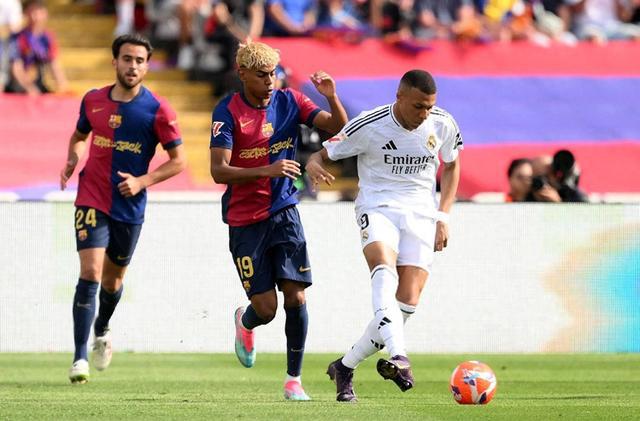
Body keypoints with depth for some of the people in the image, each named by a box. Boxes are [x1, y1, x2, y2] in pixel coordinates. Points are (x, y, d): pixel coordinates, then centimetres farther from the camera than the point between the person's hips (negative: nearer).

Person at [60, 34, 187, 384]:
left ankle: (102, 330, 47)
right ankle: (80, 357, -14)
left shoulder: (157, 111, -8)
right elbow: (79, 135, 19)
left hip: (129, 207, 0)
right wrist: (72, 161, -2)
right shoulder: (93, 100, 1)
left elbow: (178, 161, -4)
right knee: (90, 272, -15)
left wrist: (142, 181, -17)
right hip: (92, 200, 0)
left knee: (113, 278, 15)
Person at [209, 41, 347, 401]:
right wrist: (266, 171, -31)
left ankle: (294, 379, 4)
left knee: (296, 296, -9)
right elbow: (218, 171, -18)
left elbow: (337, 126, -3)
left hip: (284, 212, 3)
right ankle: (245, 323, 34)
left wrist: (332, 97, -23)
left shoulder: (289, 101, 1)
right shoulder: (228, 111, -11)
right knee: (266, 308, -5)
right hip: (244, 220, -3)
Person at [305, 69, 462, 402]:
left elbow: (451, 166, 16)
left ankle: (344, 367, 7)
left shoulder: (443, 125, -1)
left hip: (421, 213, 3)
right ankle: (399, 357, -51)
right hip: (378, 208, -3)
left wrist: (443, 217, 7)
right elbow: (323, 153, -2)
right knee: (385, 271, -35)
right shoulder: (368, 126, -11)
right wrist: (313, 164, -28)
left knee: (407, 303, -11)